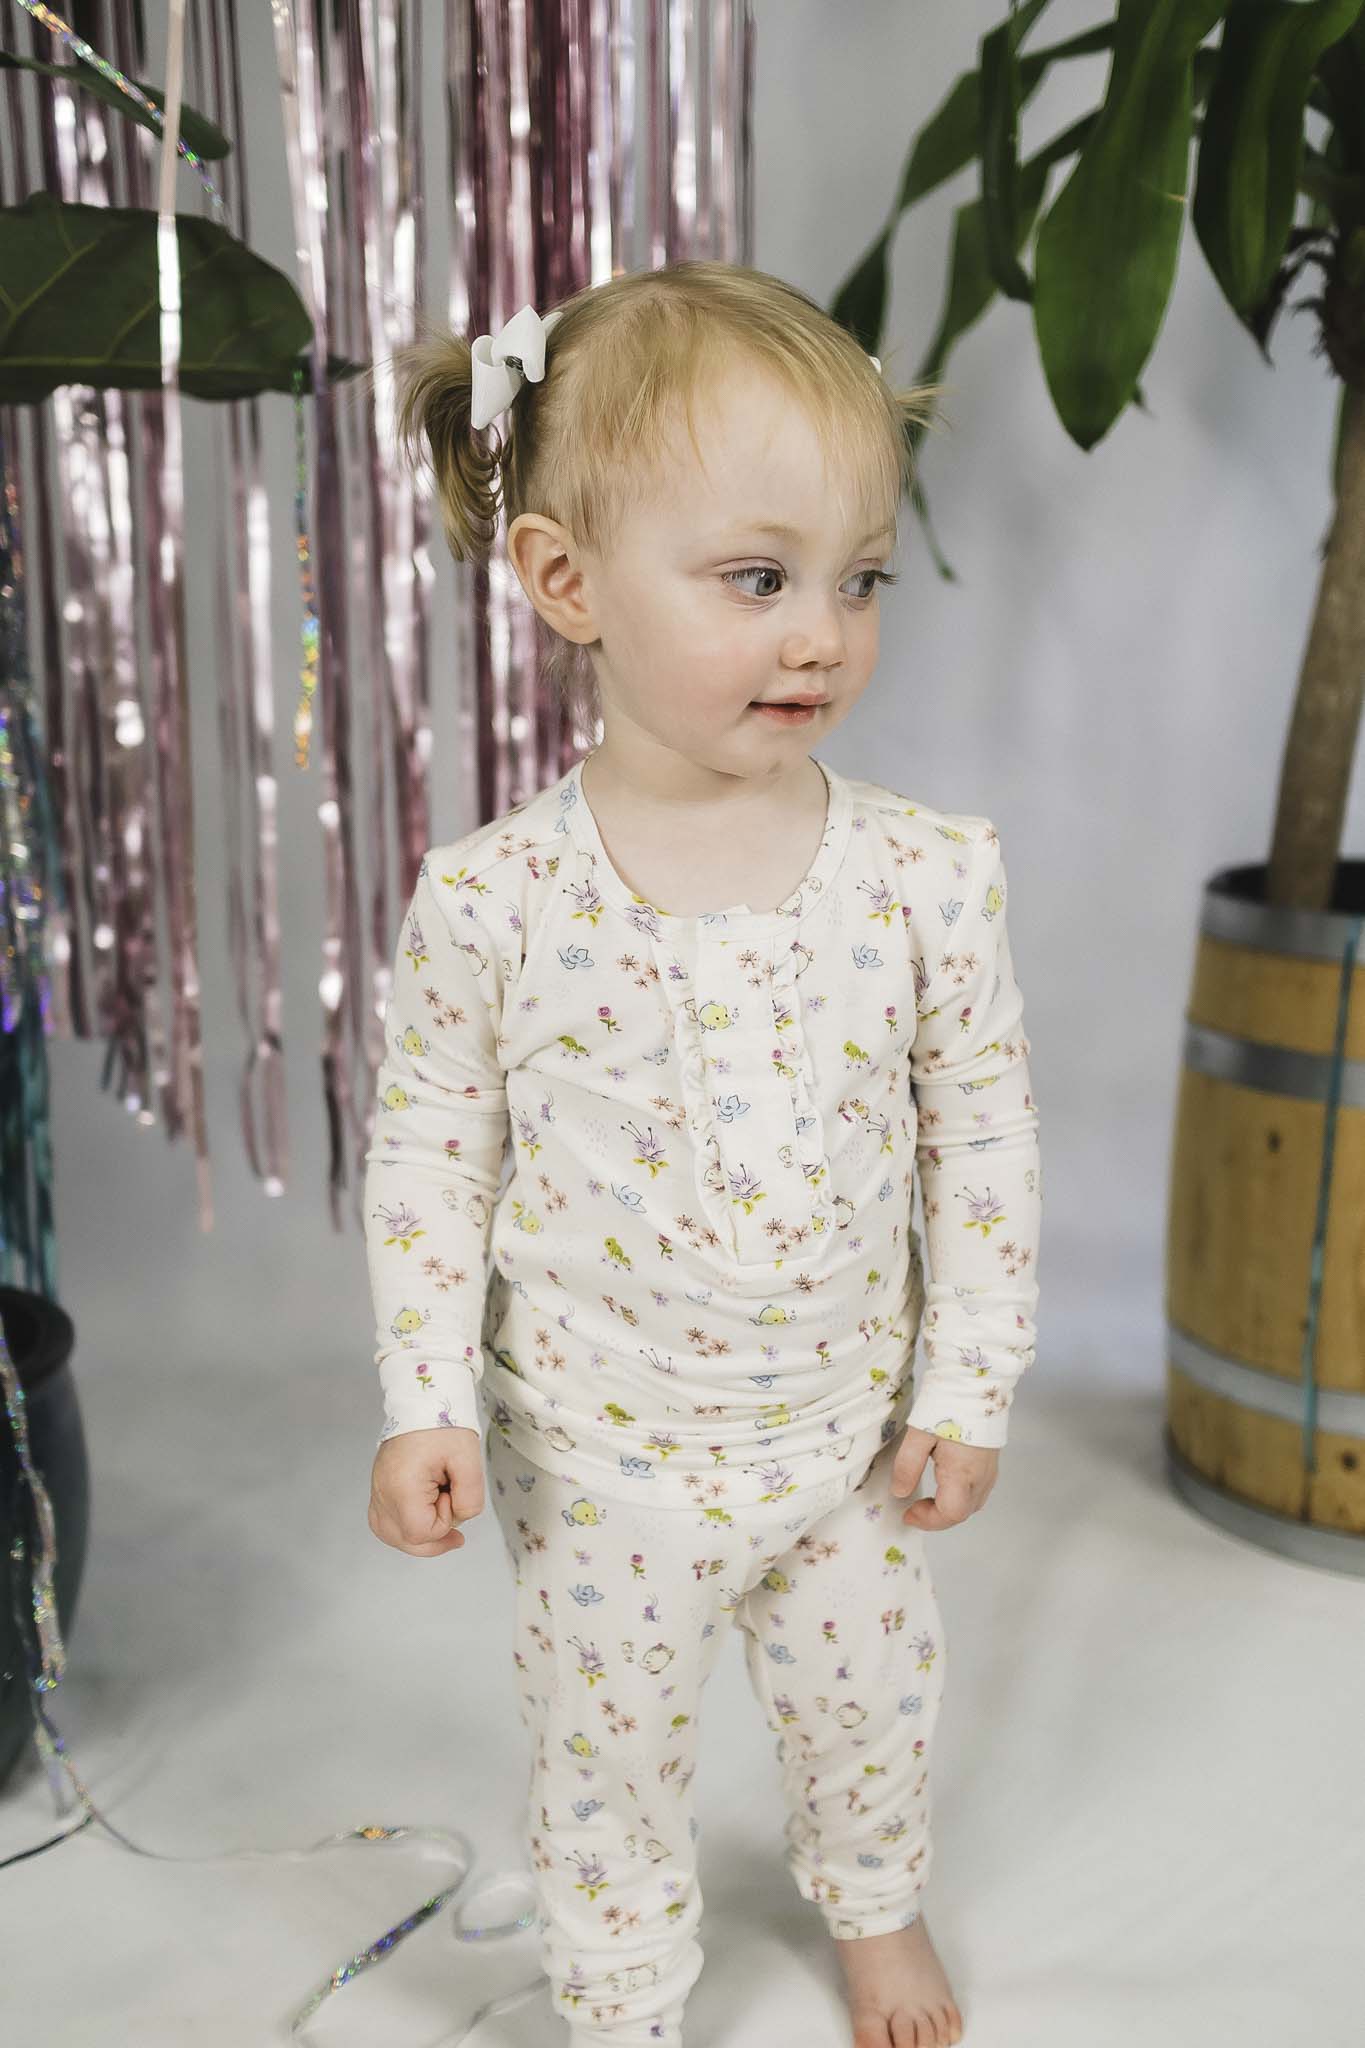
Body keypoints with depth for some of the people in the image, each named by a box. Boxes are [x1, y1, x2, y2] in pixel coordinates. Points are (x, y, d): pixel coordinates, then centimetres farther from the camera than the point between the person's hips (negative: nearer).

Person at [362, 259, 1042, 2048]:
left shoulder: (928, 872, -14)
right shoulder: (491, 898, -17)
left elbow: (985, 1134, -4)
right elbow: (430, 1154, -6)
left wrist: (967, 1385, -3)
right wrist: (427, 1400, -10)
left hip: (849, 1438, 2)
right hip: (606, 1461, -1)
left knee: (872, 1704, 24)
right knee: (608, 1757, 18)